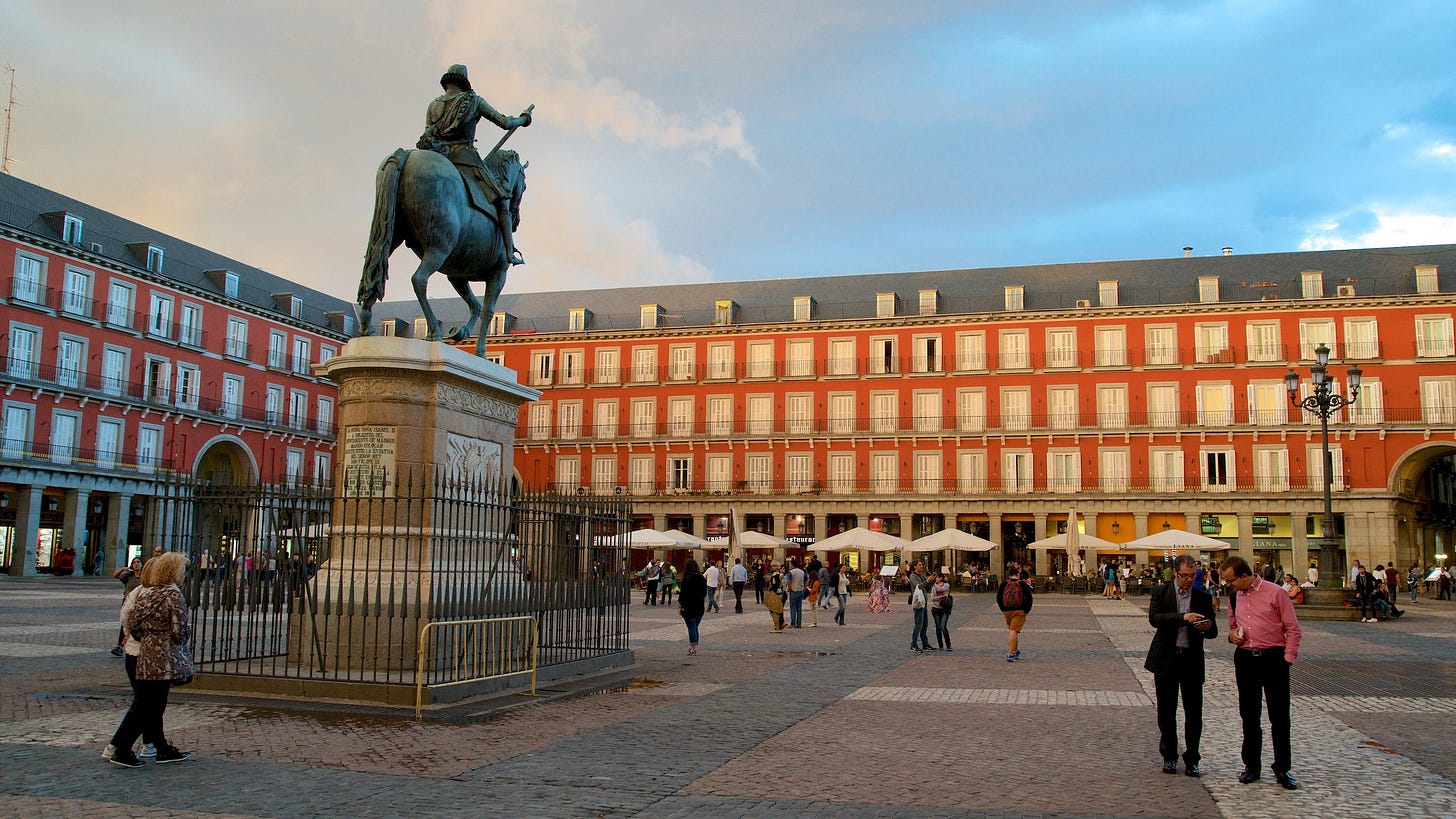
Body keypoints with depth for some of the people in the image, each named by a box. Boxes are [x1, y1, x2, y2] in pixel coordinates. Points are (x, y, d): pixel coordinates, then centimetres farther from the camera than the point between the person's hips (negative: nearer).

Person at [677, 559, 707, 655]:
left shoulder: (687, 580, -14)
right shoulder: (702, 579, 4)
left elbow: (682, 594, -11)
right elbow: (705, 594, 10)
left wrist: (679, 606, -2)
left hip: (689, 608, -5)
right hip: (700, 608, 6)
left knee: (691, 627, -1)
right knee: (695, 627, 14)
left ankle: (693, 647, -4)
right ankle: (695, 647, 16)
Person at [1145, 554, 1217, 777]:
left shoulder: (1203, 597, 5)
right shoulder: (1161, 593, -1)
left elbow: (1213, 632, 4)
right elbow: (1154, 618, -17)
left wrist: (1207, 628, -20)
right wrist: (1183, 617, -29)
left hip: (1192, 660, 1)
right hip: (1166, 659, -1)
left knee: (1194, 712, 3)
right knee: (1166, 711, 8)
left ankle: (1191, 759, 15)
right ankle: (1169, 757, 21)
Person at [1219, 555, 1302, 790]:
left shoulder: (1275, 593, -9)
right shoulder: (1234, 596, 8)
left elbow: (1293, 630, -5)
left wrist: (1287, 659, -9)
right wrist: (1232, 634, 1)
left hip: (1273, 658, -5)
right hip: (1245, 658, 5)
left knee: (1279, 716, 2)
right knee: (1249, 716, 10)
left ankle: (1282, 769, 13)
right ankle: (1251, 766, 21)